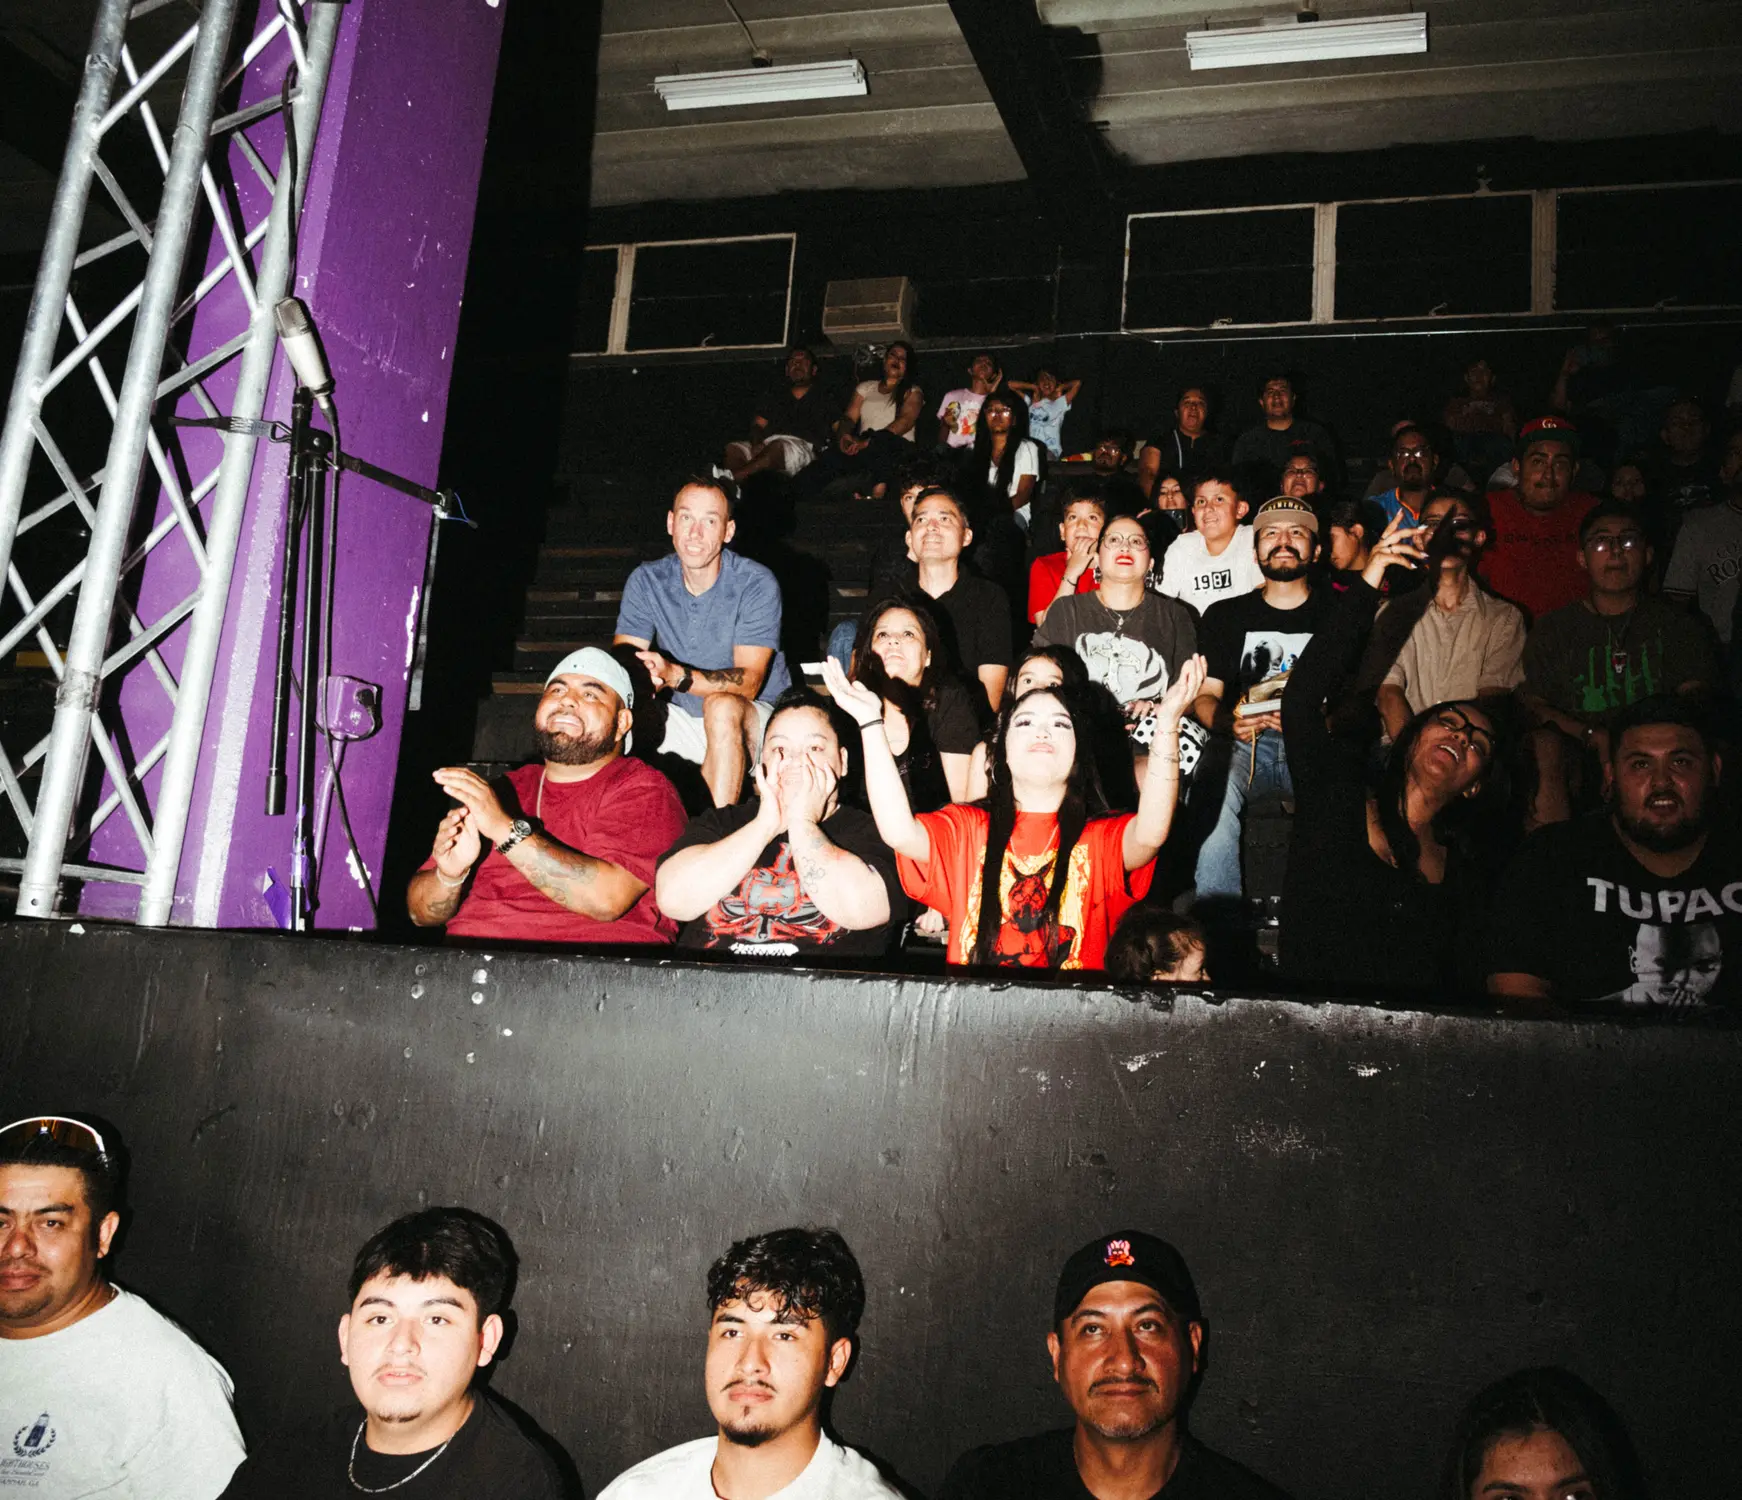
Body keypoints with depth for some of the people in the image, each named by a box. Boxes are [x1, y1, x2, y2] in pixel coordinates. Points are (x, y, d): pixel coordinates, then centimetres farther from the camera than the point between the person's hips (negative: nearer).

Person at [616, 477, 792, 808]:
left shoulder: (757, 584, -16)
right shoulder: (646, 581, -3)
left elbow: (749, 682, -23)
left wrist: (675, 675, -39)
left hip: (756, 720, -4)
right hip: (686, 720, 4)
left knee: (721, 705, -36)